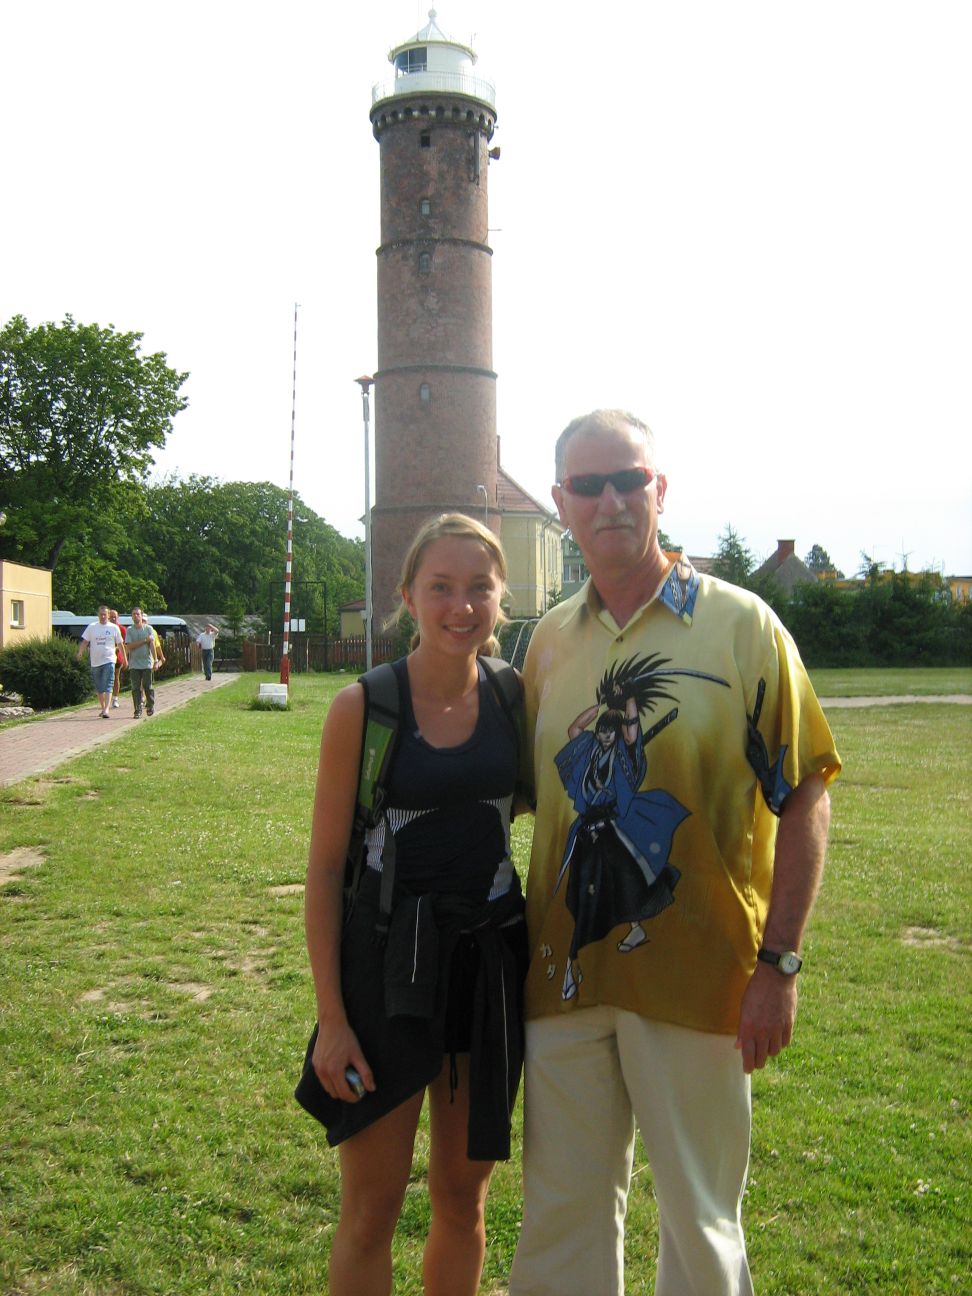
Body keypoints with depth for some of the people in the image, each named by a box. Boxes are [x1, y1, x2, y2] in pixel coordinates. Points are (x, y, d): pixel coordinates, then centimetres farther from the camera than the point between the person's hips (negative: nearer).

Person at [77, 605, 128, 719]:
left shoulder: (114, 628, 4)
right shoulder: (91, 627, 6)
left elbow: (120, 644, 11)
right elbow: (85, 641, 6)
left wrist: (124, 658, 13)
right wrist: (80, 652, -11)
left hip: (109, 661, -3)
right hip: (95, 662, 3)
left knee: (107, 687, -14)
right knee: (99, 688, 12)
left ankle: (106, 710, -19)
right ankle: (102, 708, 26)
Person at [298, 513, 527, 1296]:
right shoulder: (363, 707, -10)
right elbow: (326, 865, -7)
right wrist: (331, 1017, -8)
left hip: (489, 961, 3)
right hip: (387, 963, -3)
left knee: (464, 1198, 18)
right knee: (372, 1210, 10)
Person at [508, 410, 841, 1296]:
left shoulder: (740, 626, -6)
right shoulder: (550, 640, 7)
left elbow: (804, 798, -7)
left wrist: (779, 963, -12)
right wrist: (519, 943, 12)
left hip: (694, 975, -4)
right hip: (565, 973, 4)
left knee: (700, 1219, 12)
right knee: (562, 1213, 16)